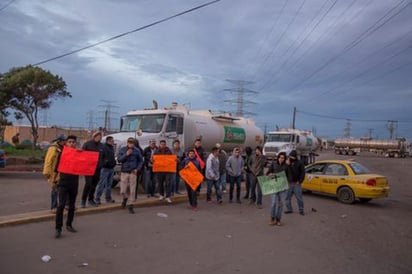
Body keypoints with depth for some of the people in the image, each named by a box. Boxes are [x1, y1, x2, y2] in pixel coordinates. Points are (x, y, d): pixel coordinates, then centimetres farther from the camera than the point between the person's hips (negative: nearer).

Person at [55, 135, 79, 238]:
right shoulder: (62, 153, -1)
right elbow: (57, 167, 3)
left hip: (74, 184, 3)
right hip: (63, 183, -2)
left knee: (72, 206, 12)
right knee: (61, 205, -10)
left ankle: (69, 225, 26)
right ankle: (58, 228, -5)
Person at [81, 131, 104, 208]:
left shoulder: (101, 145, 11)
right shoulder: (87, 144, -4)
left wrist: (101, 164, 9)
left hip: (97, 168, 5)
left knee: (94, 184, 9)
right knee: (88, 183, -12)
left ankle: (91, 199, 21)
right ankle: (83, 200, 1)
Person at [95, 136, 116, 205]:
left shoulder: (112, 148, 17)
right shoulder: (103, 147, -11)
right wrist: (105, 163, -20)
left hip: (111, 168, 9)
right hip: (105, 168, -9)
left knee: (109, 184, 14)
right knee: (101, 184, -7)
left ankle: (108, 198, 22)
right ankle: (97, 198, -1)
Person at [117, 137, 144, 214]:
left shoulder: (137, 150, 1)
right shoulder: (122, 149, 3)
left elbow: (140, 161, 7)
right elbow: (119, 159, -4)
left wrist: (137, 169, -5)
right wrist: (126, 154, -15)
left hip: (133, 172, 0)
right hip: (124, 172, 1)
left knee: (132, 190, -2)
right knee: (123, 191, 1)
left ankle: (130, 205, 12)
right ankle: (125, 198, 35)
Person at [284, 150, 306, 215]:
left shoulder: (299, 163, -1)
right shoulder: (287, 163, 11)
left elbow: (302, 173, -4)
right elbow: (285, 172, 10)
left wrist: (300, 181, -9)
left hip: (296, 184, -4)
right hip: (289, 183, 4)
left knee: (299, 197, -1)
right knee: (287, 197, 7)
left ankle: (301, 210, 9)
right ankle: (289, 209, 18)